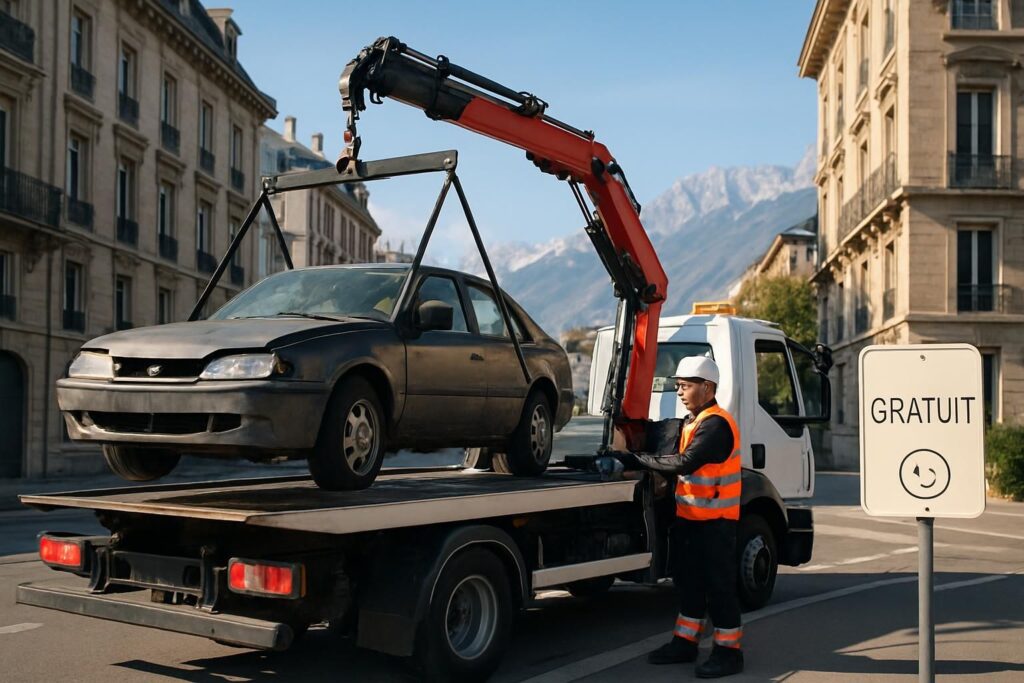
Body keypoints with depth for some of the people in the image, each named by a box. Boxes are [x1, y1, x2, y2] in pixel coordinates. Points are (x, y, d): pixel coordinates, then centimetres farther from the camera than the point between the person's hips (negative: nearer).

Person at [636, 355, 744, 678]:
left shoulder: (716, 424, -18)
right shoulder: (692, 421, 14)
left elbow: (685, 463, -28)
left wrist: (641, 459, -25)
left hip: (715, 519, -9)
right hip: (690, 516, 9)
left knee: (719, 585, -1)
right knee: (688, 581, 15)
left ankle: (728, 651, 8)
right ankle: (685, 642, 26)